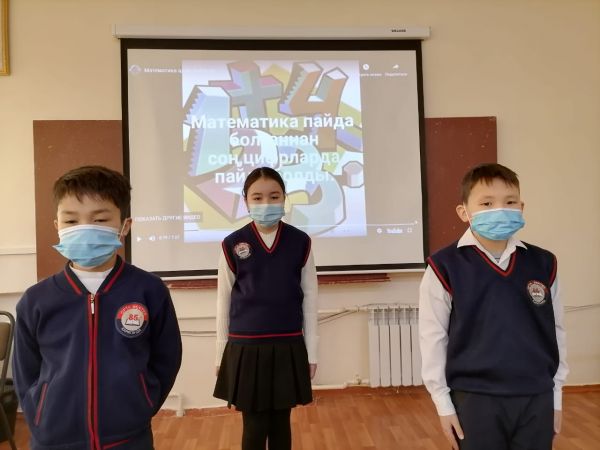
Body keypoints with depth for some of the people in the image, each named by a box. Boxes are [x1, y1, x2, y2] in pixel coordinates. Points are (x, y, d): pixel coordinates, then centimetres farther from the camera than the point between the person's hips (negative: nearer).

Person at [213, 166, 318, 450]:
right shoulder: (233, 245, -5)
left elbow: (309, 300, 3)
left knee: (281, 423, 14)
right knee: (254, 427, 7)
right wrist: (221, 354, 6)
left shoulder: (300, 242, -2)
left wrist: (311, 352, 4)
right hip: (246, 349, -1)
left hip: (288, 348, 1)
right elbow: (224, 303, 3)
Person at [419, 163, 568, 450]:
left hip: (536, 398, 4)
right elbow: (433, 337, -6)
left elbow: (555, 331, 9)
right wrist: (443, 402, -3)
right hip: (475, 399, -3)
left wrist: (556, 396, 12)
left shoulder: (543, 264, 0)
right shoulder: (445, 267, -11)